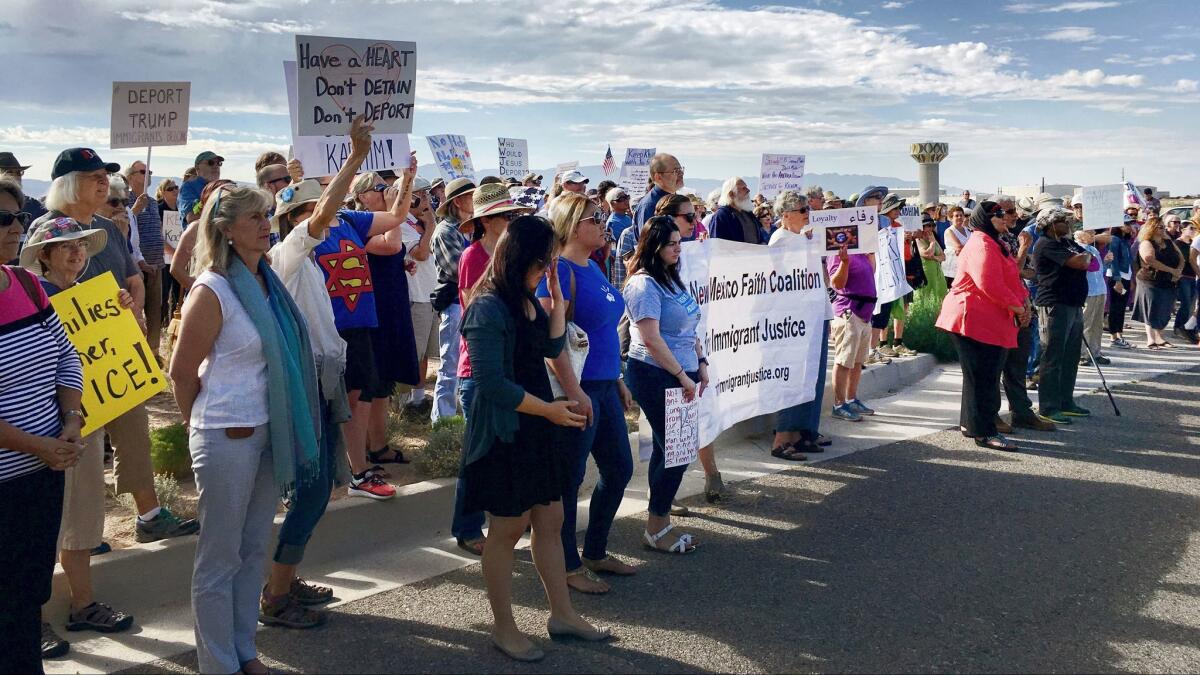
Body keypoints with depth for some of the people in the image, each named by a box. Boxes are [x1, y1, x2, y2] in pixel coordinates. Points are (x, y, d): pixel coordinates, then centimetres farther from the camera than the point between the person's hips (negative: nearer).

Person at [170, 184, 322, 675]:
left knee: (253, 550, 17)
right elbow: (182, 371, -11)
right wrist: (203, 424, 2)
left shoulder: (267, 281, 6)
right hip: (227, 437, -7)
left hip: (269, 431, 7)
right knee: (220, 559, 7)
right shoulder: (212, 291, -16)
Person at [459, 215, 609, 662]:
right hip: (503, 432, -9)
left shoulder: (528, 301, 9)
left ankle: (562, 614, 28)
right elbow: (492, 382, -22)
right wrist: (548, 409, -17)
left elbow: (551, 347, 8)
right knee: (508, 528, 3)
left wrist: (557, 297, 1)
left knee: (550, 520, 14)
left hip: (537, 428, 9)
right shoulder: (488, 307, -18)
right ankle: (504, 628, 18)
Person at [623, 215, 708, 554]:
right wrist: (681, 375, -17)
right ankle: (656, 529, 4)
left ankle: (660, 522, 20)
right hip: (654, 376, -9)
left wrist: (701, 364, 13)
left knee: (667, 449, 11)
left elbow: (689, 329, 21)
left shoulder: (673, 279, 14)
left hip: (679, 376, 9)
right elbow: (651, 339, -19)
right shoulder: (644, 284, -14)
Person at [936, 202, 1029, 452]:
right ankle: (984, 432, -2)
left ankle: (970, 424, 25)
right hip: (974, 320, -11)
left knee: (986, 376, 16)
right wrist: (1016, 307, -16)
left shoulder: (996, 244, 20)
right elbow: (990, 284, -25)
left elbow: (1012, 278, 21)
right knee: (983, 377, -7)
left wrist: (1024, 302, 4)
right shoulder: (982, 245, -16)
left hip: (992, 323, 11)